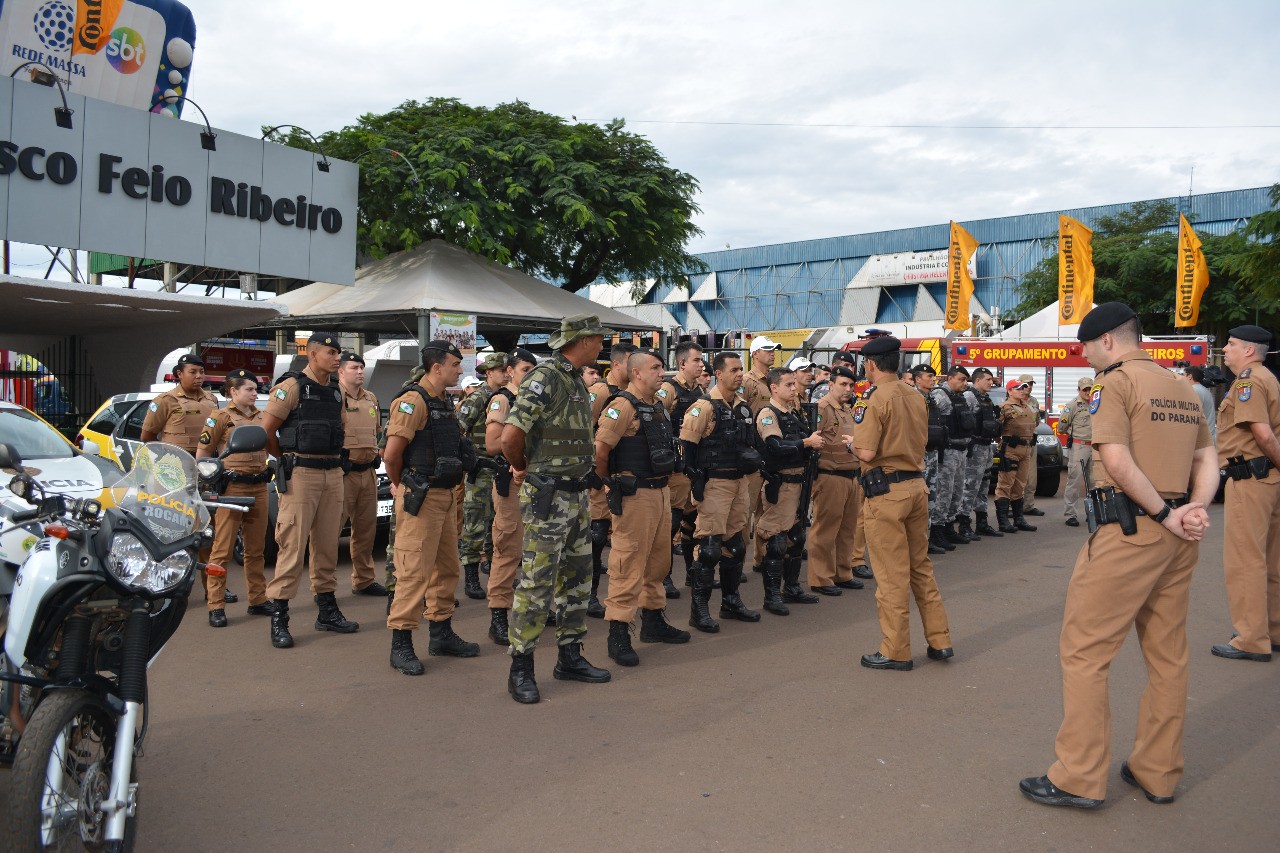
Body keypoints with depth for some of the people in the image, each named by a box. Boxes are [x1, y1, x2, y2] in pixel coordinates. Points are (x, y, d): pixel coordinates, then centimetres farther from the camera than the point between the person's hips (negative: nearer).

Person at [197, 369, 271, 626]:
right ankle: (216, 607, 0)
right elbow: (202, 454, -3)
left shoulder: (261, 417, 14)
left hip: (258, 488, 6)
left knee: (256, 549, 12)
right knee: (223, 549, -4)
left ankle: (258, 600, 20)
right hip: (232, 487, -6)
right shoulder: (221, 417, -3)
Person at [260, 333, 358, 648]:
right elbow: (266, 431, -7)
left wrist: (330, 460, 14)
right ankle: (278, 618, 1)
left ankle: (327, 610, 21)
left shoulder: (336, 390, 13)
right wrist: (291, 459, 3)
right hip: (301, 475, -6)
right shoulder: (291, 386, -7)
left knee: (327, 544, 11)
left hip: (332, 473, 7)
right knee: (293, 546, -6)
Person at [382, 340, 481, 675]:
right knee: (414, 571, -6)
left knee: (447, 568, 15)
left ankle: (442, 634, 27)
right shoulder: (413, 400, -14)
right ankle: (401, 644, 3)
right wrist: (400, 485, -2)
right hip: (421, 498, -9)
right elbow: (392, 453, -18)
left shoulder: (444, 401, 14)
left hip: (446, 495, 9)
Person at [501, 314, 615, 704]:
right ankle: (520, 668, 8)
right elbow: (510, 436, -23)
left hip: (577, 496, 9)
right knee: (537, 583, -3)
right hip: (548, 497, -9)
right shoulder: (545, 378, -16)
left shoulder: (575, 380, 13)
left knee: (577, 578, 15)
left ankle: (570, 656, 27)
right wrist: (523, 468, -6)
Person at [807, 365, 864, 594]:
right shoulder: (820, 408, -9)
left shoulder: (849, 410, 19)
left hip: (852, 476, 9)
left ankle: (843, 573, 25)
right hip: (830, 477, -9)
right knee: (826, 530, -3)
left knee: (847, 528, 14)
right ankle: (821, 579, 4)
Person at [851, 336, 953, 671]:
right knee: (921, 567, 17)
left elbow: (867, 452, -19)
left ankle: (896, 652, 10)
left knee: (892, 574, 1)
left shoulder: (874, 399, -14)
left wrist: (851, 443, 1)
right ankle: (940, 641, 23)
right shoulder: (916, 398, 9)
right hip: (916, 485, 7)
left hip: (886, 491, -7)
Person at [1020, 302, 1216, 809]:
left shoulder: (1114, 383, -9)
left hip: (1128, 530, -8)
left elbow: (1117, 461, -20)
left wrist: (1165, 515, -13)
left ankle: (1079, 778, 4)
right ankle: (1158, 773, 26)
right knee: (1167, 654, 14)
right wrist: (1196, 510, -2)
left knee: (1084, 650, -1)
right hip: (1178, 539, 9)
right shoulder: (1182, 388, 16)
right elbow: (1207, 460, 12)